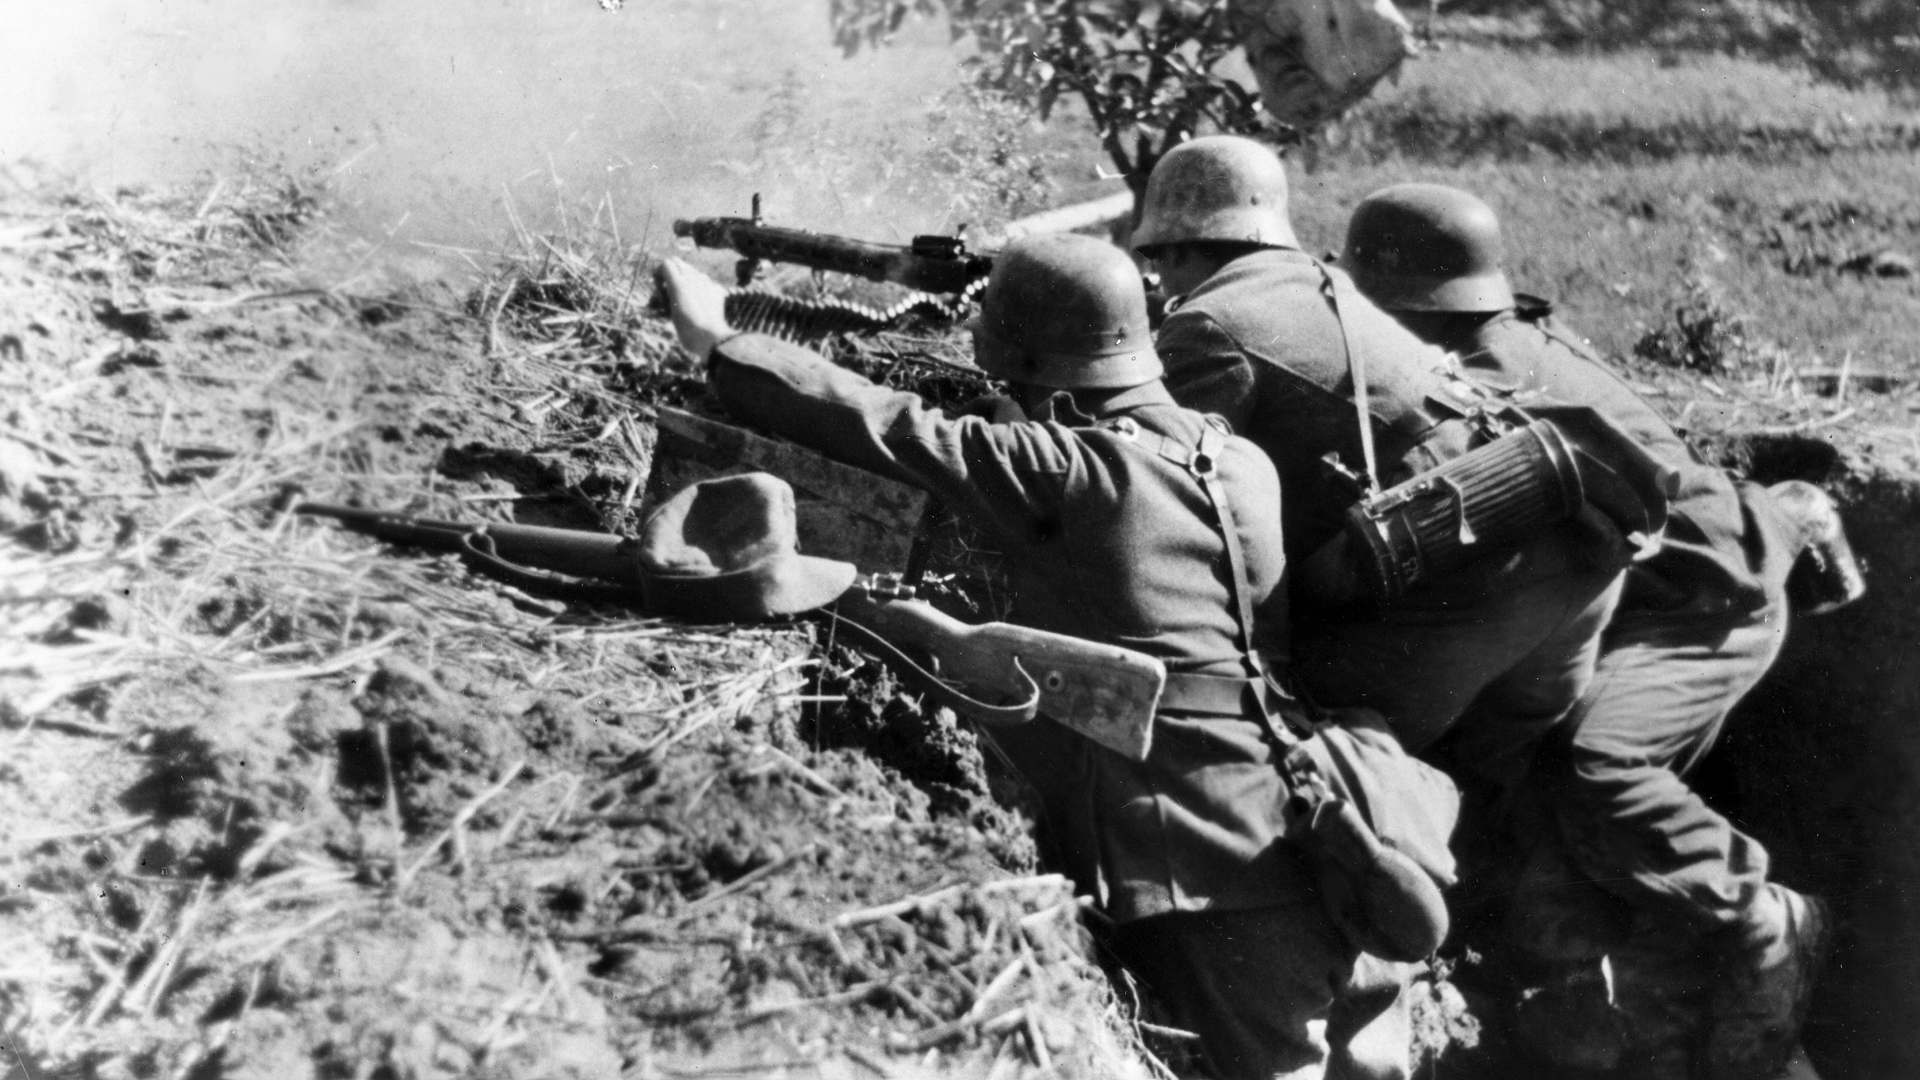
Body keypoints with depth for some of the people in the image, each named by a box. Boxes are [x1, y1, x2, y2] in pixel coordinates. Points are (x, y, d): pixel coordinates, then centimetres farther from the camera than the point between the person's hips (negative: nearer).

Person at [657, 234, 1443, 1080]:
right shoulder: (1245, 463, 8)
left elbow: (887, 429, -8)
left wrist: (717, 344, 1)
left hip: (1201, 868, -7)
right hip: (1296, 847, 7)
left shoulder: (1066, 470, -11)